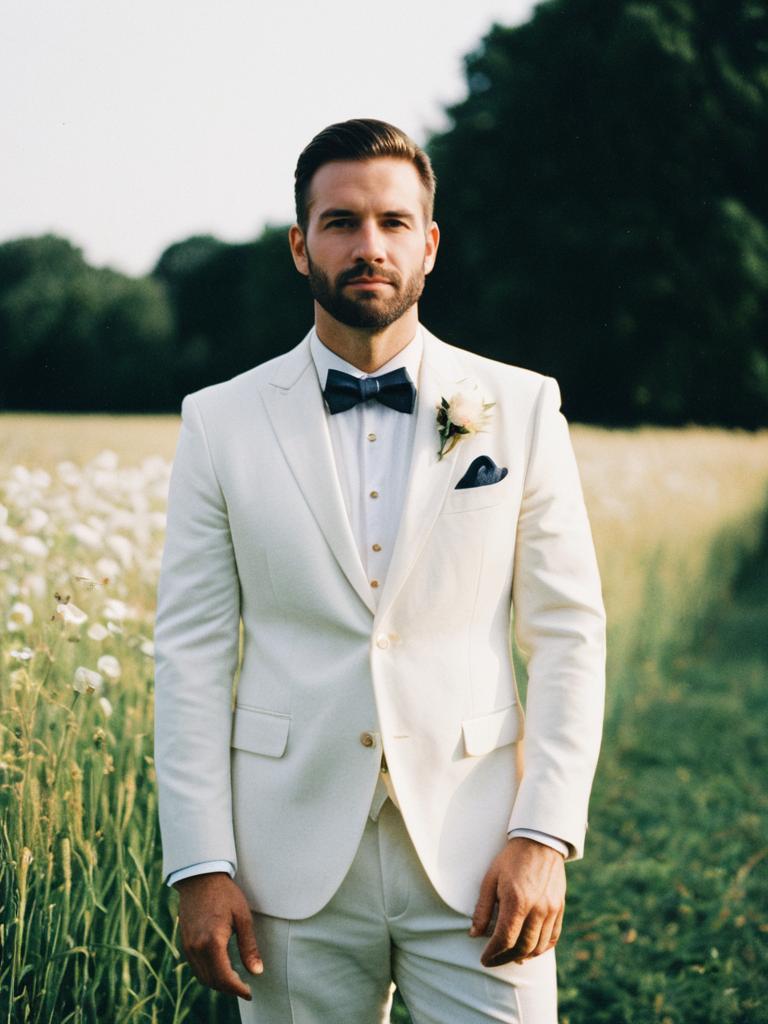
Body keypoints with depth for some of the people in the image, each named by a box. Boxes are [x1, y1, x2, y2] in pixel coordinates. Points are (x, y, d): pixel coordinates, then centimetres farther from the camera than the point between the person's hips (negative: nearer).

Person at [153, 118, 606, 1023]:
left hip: (475, 859, 0)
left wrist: (544, 836, -7)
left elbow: (569, 634, 2)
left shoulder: (520, 410, 3)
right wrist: (199, 865, -4)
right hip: (295, 870, 0)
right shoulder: (221, 423, 4)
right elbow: (192, 651, 2)